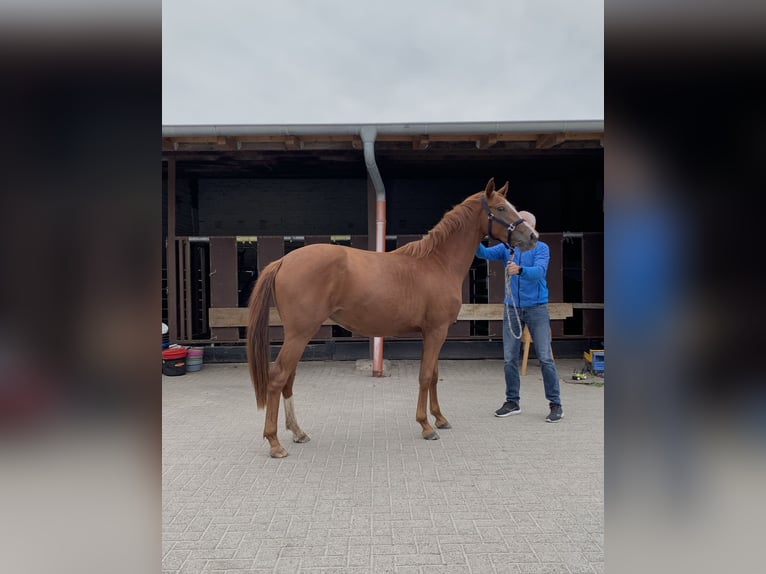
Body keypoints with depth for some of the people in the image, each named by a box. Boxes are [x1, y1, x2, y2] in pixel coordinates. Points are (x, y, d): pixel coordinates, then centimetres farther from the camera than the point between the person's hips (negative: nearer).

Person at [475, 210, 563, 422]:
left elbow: (539, 271, -21)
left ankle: (555, 404, 8)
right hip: (512, 309, 4)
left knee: (545, 357, -2)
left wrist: (520, 270, -40)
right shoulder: (506, 248, 7)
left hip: (536, 308, -3)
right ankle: (512, 402, 19)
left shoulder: (541, 248, -3)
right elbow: (485, 253, -10)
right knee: (509, 359, 6)